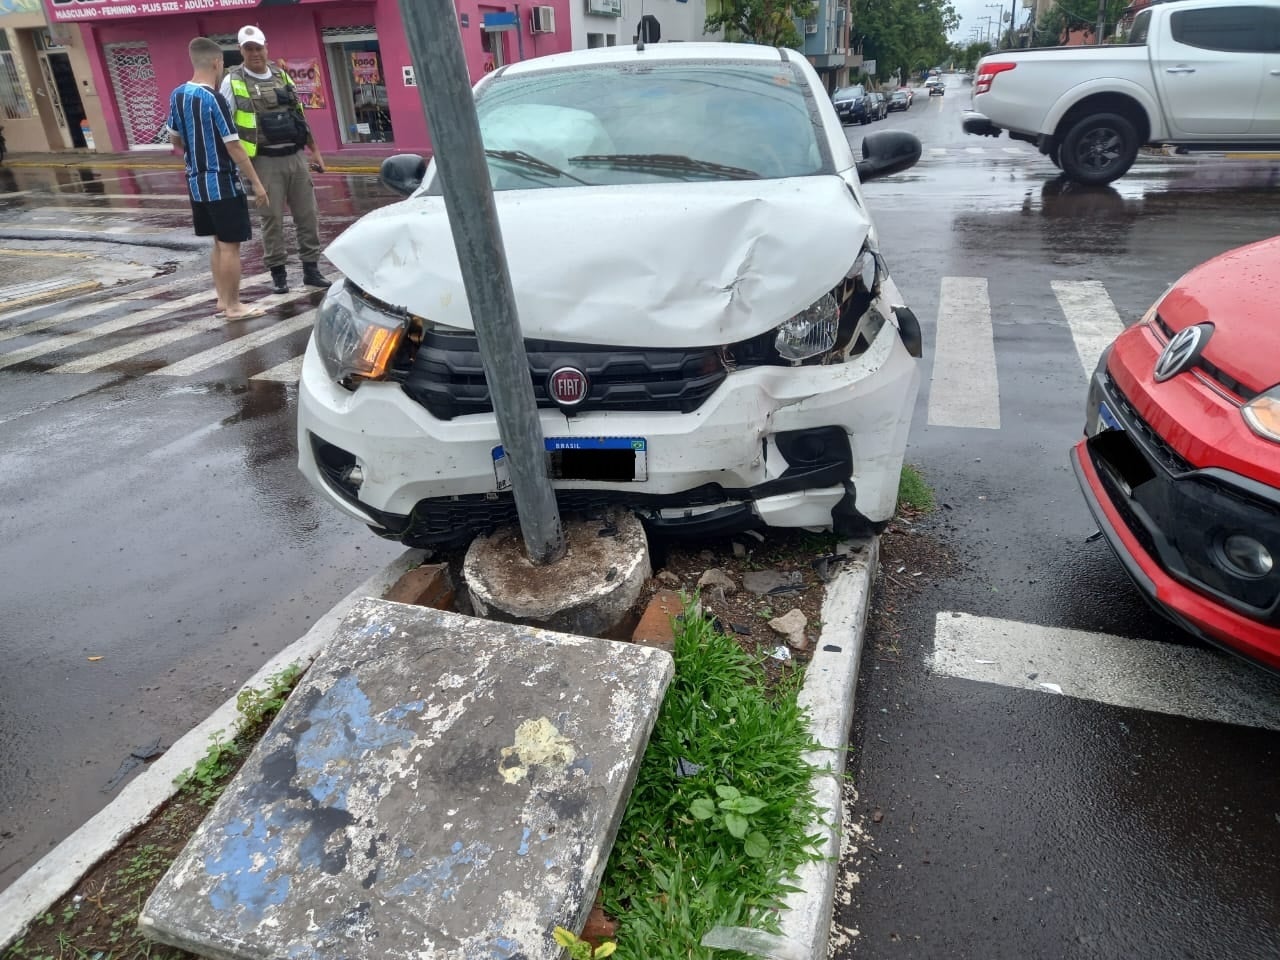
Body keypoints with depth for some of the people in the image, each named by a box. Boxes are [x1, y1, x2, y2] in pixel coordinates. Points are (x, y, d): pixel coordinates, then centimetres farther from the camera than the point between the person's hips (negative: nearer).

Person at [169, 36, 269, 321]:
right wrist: (257, 183, -15)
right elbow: (234, 146, -19)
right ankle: (234, 306, 2)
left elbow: (175, 139, 17)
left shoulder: (177, 95, 8)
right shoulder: (213, 99, -16)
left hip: (196, 181, 8)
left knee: (218, 242, 17)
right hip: (221, 183, -8)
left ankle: (222, 299, 23)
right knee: (230, 245, -2)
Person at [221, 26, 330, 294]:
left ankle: (311, 269, 15)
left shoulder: (282, 76, 12)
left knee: (308, 214, 5)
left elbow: (300, 117, 19)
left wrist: (315, 151, 17)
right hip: (266, 161, -4)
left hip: (296, 157, 4)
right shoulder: (234, 81, -2)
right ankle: (278, 273, 10)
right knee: (272, 219, 0)